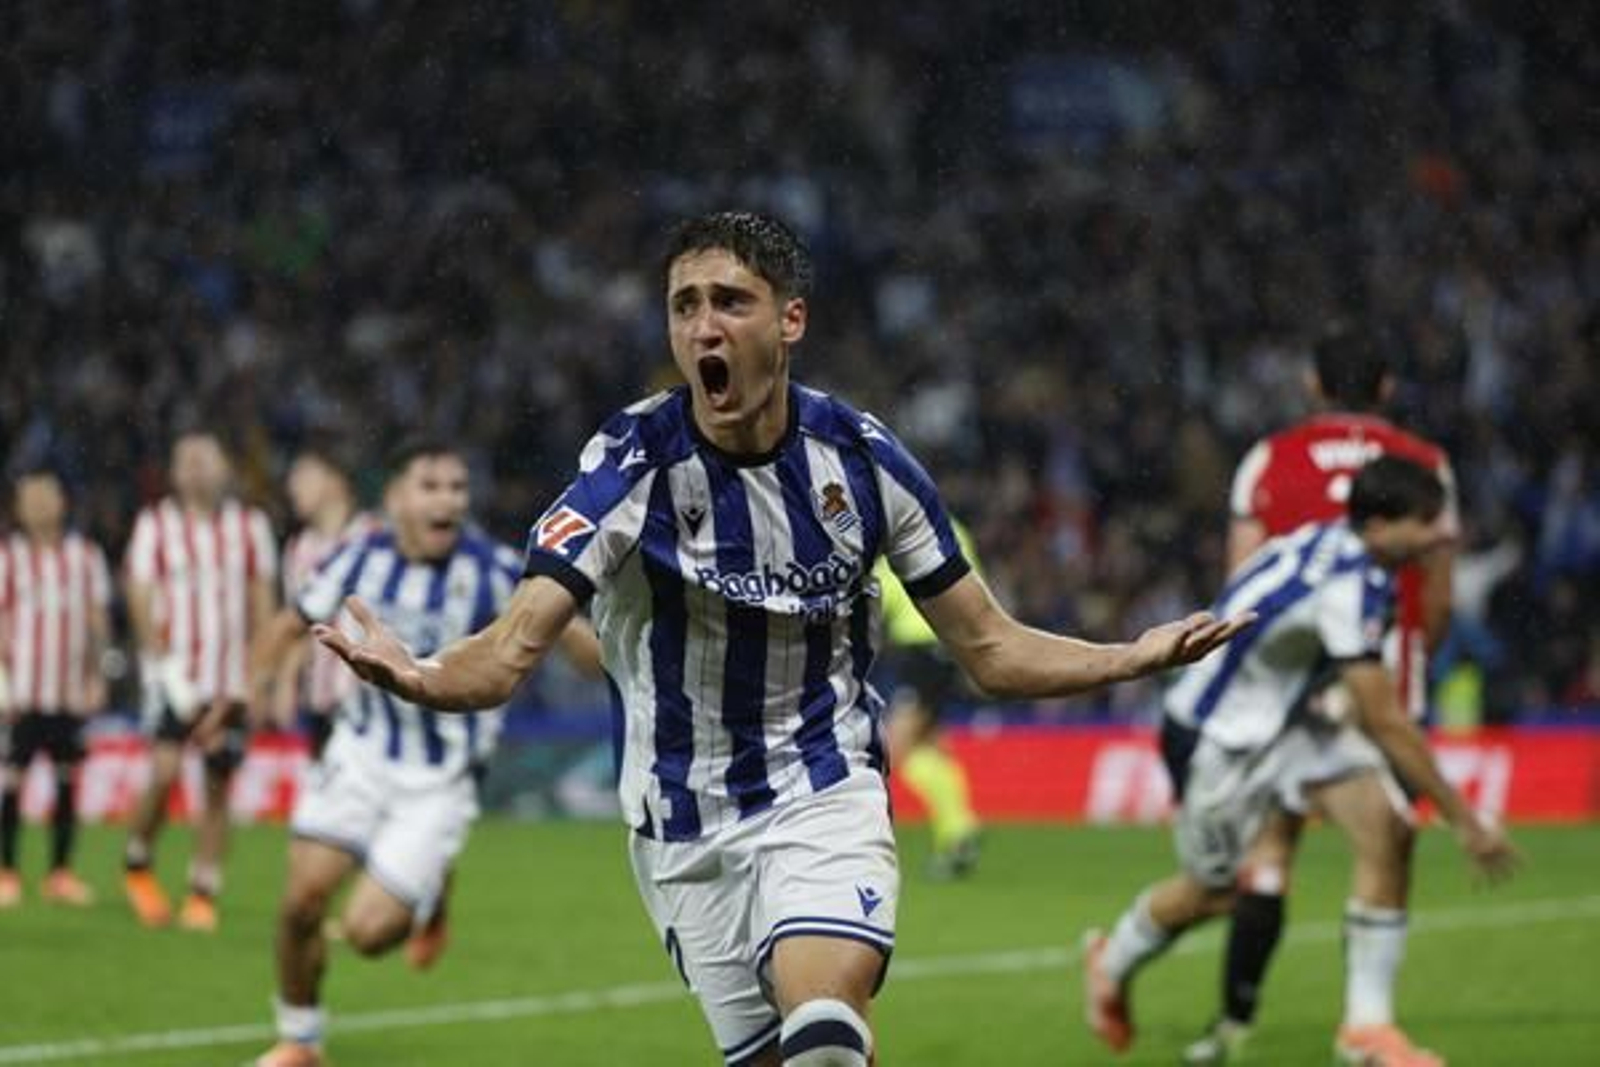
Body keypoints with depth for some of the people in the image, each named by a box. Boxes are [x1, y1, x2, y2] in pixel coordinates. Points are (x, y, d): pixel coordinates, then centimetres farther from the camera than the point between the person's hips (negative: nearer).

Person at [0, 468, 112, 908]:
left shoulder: (86, 555, 9)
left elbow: (98, 618, 11)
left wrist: (95, 676, 4)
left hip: (71, 687, 3)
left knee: (68, 776, 3)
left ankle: (60, 872, 9)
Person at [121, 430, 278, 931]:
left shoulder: (250, 525, 8)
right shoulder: (155, 525, 1)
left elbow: (261, 602, 12)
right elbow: (140, 597, -3)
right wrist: (162, 660, -15)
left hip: (231, 678, 3)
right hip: (174, 672, -3)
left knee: (218, 786, 2)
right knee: (165, 772, -18)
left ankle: (203, 894, 12)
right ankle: (137, 865, 5)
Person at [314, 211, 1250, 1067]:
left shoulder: (859, 455, -6)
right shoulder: (634, 462, -14)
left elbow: (990, 648, 3)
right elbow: (517, 645, -25)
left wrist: (1137, 656, -11)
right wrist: (422, 678, -46)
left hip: (828, 792, 0)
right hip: (687, 825, 0)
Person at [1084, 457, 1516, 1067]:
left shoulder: (1335, 543, -7)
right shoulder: (1347, 588, -33)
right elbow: (1384, 722, -30)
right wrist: (1463, 820, -24)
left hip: (1279, 719, 8)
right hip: (1216, 741, -8)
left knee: (1384, 825, -10)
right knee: (1215, 890, 11)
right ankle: (1111, 966, 44)